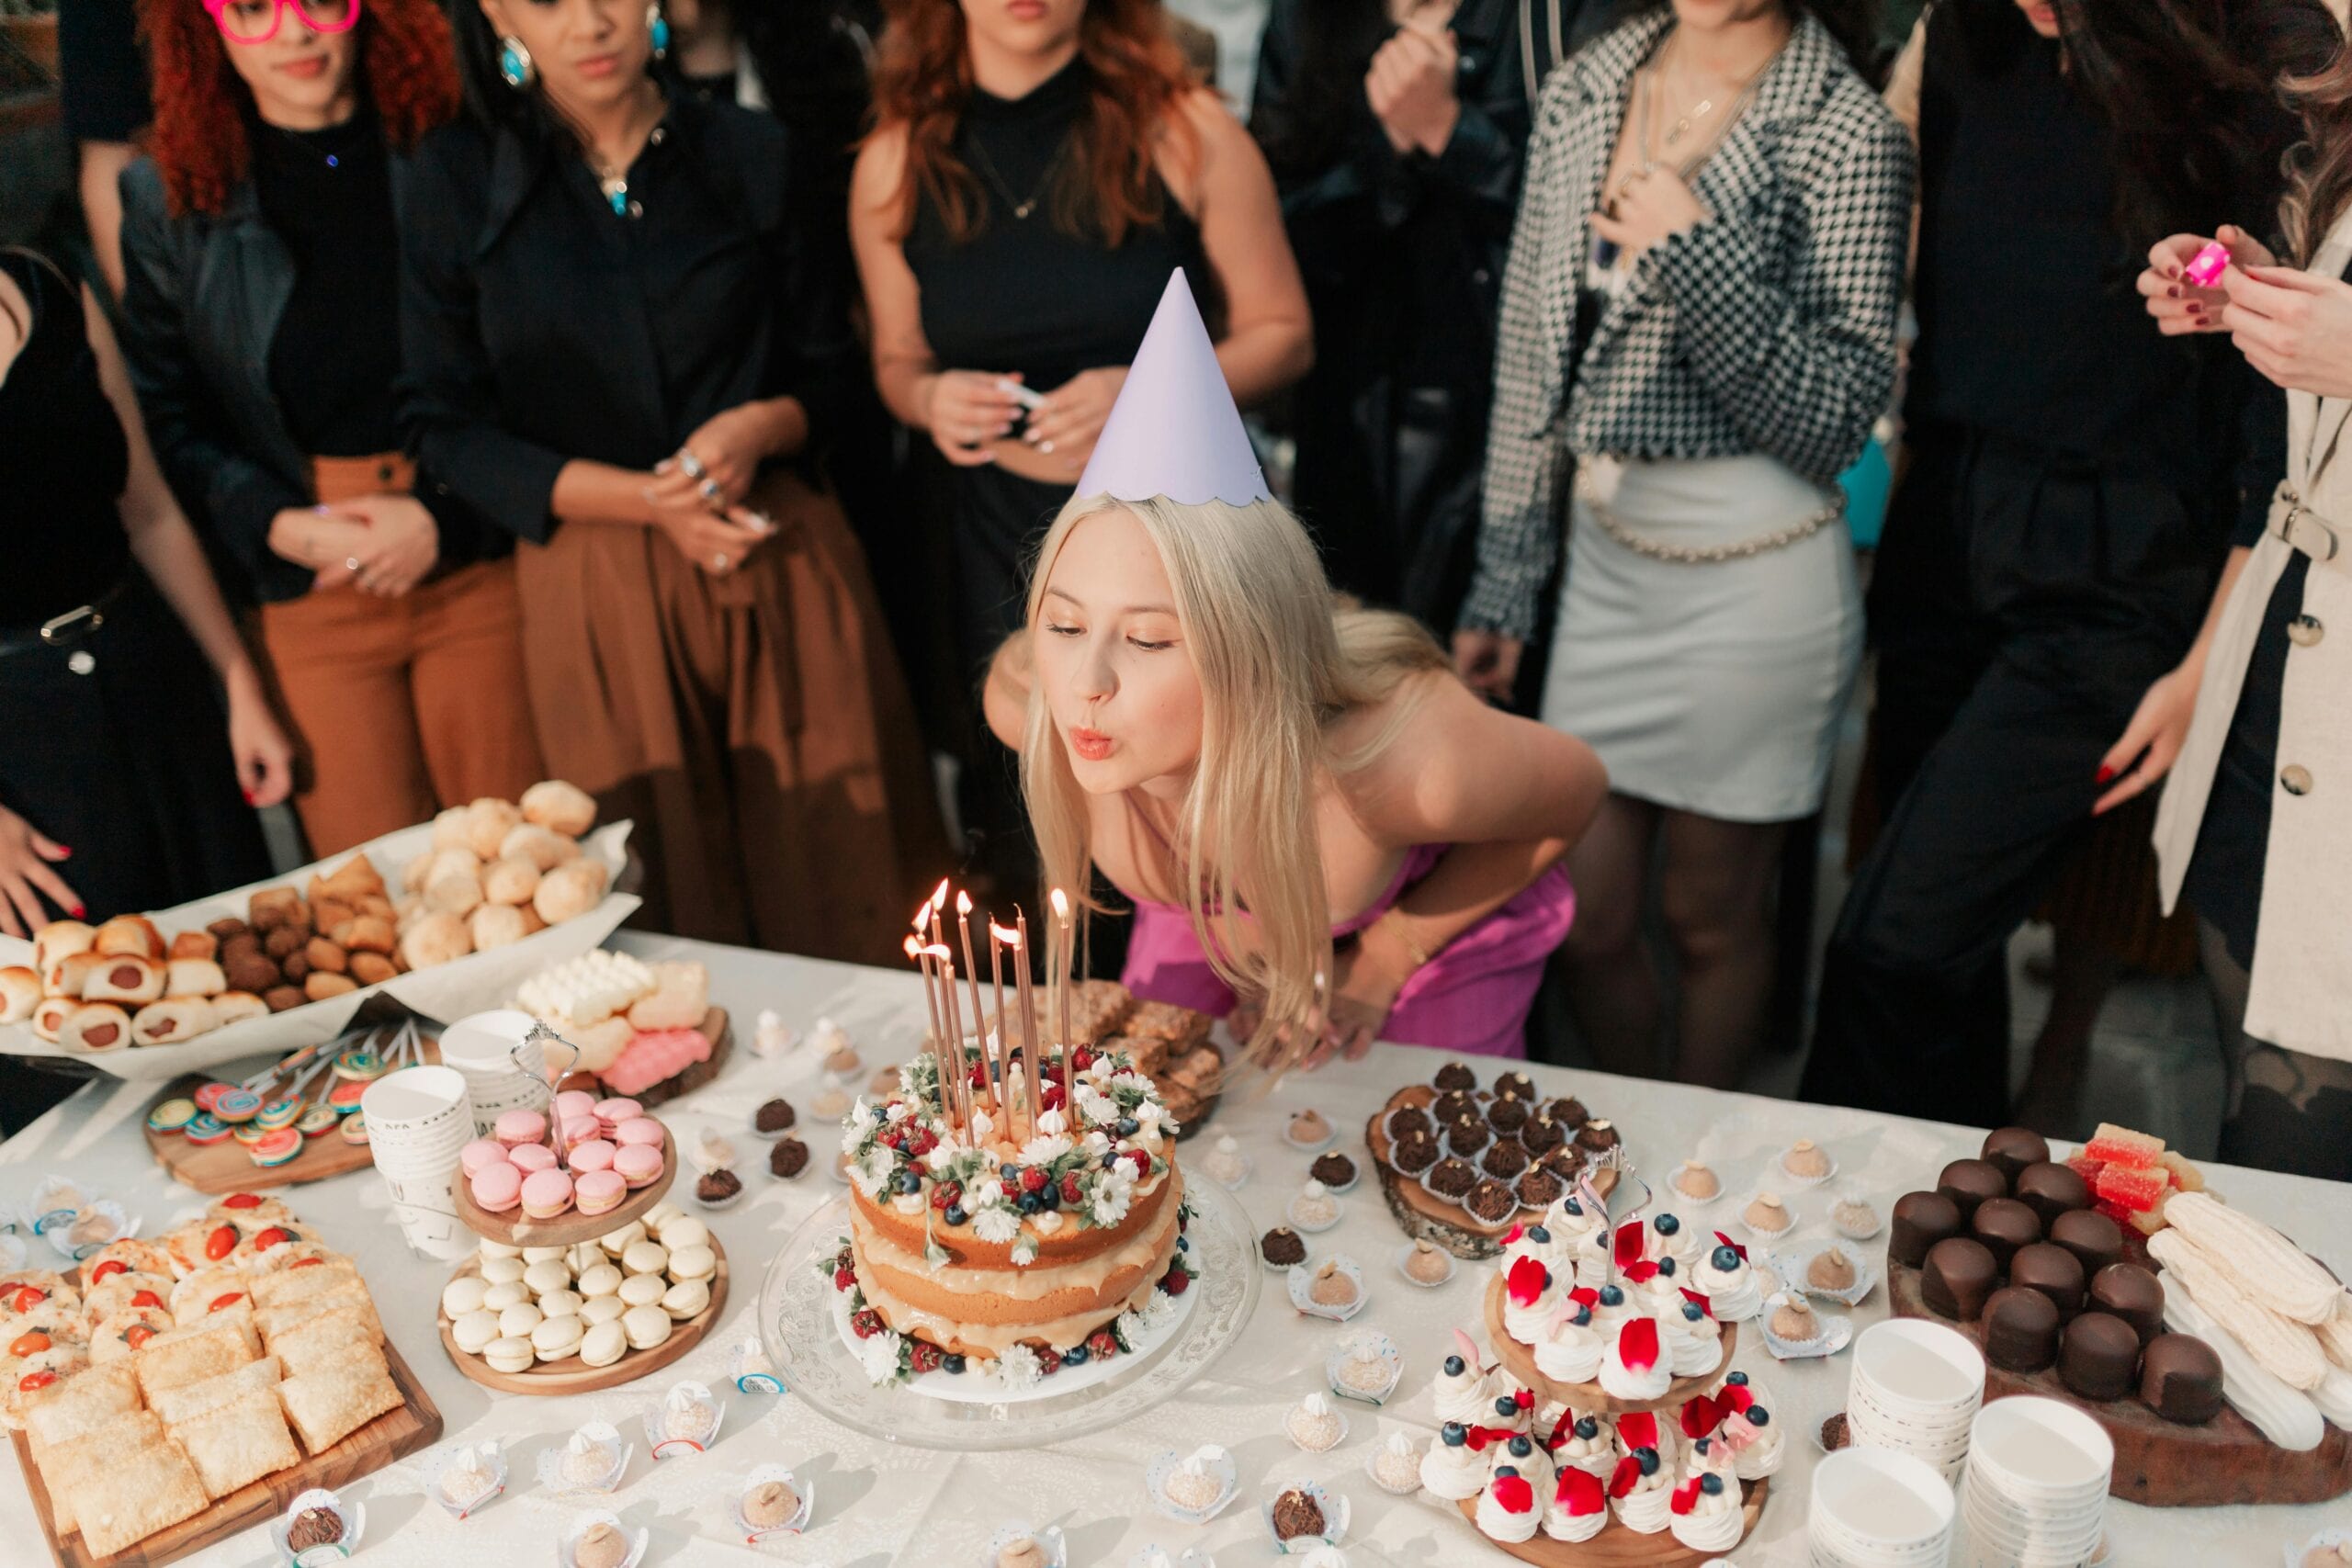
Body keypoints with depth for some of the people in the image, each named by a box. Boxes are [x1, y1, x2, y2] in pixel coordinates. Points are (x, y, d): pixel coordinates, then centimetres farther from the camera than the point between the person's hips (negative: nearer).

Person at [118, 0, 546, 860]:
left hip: (476, 559, -1)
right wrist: (279, 525, -10)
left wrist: (442, 517, -10)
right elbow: (164, 416, 7)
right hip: (304, 594, 1)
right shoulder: (167, 199, 6)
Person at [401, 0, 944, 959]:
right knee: (669, 927, 6)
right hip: (595, 594, -1)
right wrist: (649, 500, -11)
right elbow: (447, 428, 2)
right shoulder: (452, 185, 3)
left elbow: (828, 367, 11)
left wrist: (758, 428, -13)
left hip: (782, 571, 1)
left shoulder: (748, 155, 8)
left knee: (839, 893, 3)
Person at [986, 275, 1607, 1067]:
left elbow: (1576, 790, -21)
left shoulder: (1402, 767, -44)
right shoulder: (1027, 701, -35)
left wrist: (1379, 965, -14)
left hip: (1435, 911, -2)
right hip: (1204, 913, 2)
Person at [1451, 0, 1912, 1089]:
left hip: (1753, 580, -5)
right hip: (1605, 557, 5)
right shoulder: (1582, 90, 6)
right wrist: (1501, 588, 12)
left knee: (1712, 918, 11)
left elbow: (1837, 419, -13)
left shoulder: (1849, 136, -10)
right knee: (1585, 918, 12)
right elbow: (1532, 352, 10)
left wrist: (1698, 257, -24)